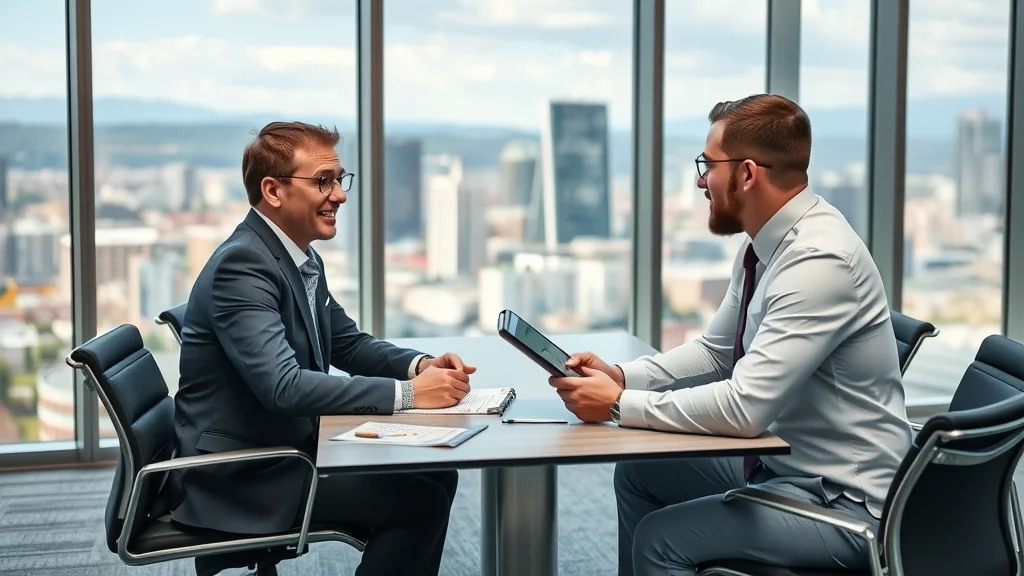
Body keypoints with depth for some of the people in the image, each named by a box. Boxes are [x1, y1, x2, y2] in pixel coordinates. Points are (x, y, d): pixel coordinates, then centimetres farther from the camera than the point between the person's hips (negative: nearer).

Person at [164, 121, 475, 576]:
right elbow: (283, 386, -32)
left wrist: (421, 365, -3)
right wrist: (407, 393, -30)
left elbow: (349, 344, 17)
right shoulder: (242, 264, -21)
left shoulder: (302, 259, 8)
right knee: (419, 498, -17)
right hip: (238, 478, -9)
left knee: (435, 475, 6)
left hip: (291, 448, 9)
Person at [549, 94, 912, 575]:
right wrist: (621, 376, -2)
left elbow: (745, 406, -31)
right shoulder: (765, 243, 0)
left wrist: (619, 404, -22)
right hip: (781, 463, 9)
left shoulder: (820, 261, -27)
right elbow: (715, 351, 13)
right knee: (639, 474, 14)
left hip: (843, 501, -9)